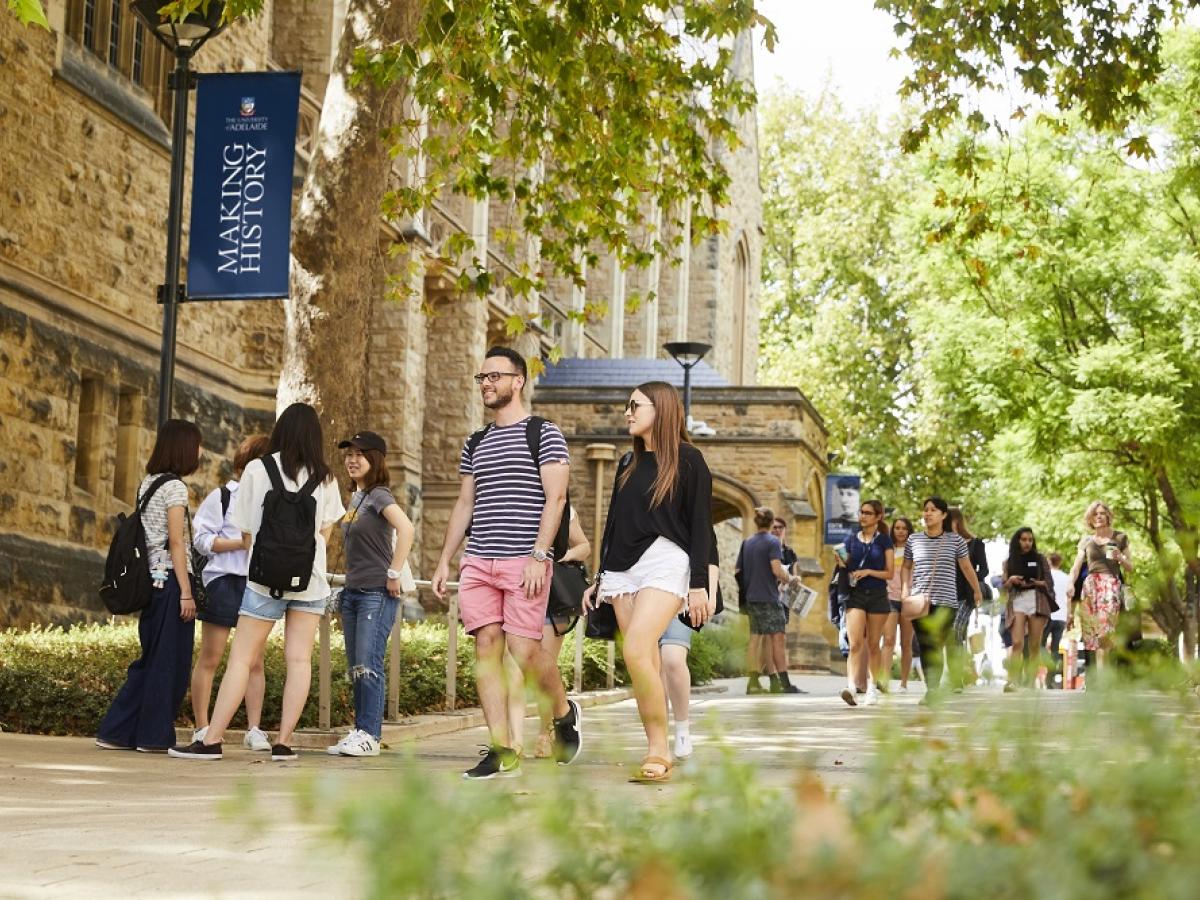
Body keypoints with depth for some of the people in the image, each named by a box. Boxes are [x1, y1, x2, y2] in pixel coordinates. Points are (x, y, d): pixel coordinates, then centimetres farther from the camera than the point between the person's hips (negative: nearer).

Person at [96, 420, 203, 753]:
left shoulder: (147, 484, 15)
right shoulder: (174, 487, -10)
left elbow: (144, 536, 15)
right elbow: (176, 543, -13)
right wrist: (186, 593, -14)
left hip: (150, 580, 9)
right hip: (172, 579, -9)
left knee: (151, 659, 13)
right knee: (170, 661, -1)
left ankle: (116, 731, 12)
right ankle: (155, 735, 3)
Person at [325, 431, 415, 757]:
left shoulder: (379, 495, -10)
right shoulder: (355, 498, 16)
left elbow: (406, 529, -26)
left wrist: (394, 574, -22)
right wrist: (349, 583, 16)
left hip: (377, 594, -9)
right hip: (352, 592, 9)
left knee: (368, 665, -10)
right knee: (356, 668, 9)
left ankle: (370, 736, -8)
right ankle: (360, 731, 13)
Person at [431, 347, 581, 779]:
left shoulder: (544, 435, 0)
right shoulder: (475, 444, 18)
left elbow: (555, 498, -8)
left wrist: (539, 556, -17)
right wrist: (444, 561, 15)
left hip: (524, 562, -6)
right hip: (477, 563, 6)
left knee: (523, 650, -11)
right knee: (486, 646, -3)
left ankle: (564, 712, 18)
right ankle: (502, 751, -2)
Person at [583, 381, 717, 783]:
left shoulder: (688, 460, -1)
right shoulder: (628, 463, 18)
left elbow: (701, 526, -4)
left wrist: (699, 584, -10)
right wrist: (601, 579, 20)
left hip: (665, 563, -7)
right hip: (623, 568, 7)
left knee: (637, 652, -23)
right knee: (646, 663, 1)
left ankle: (659, 750, -16)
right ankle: (656, 757, 3)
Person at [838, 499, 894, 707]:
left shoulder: (884, 540, 3)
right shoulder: (851, 540, 10)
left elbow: (889, 573, 0)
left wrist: (869, 571, -14)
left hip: (877, 595, -1)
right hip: (855, 594, 1)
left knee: (873, 645, 7)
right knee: (855, 644, -14)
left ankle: (872, 688, 18)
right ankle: (852, 686, -26)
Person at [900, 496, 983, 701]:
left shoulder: (955, 540, 3)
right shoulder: (914, 540, 8)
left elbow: (967, 567, 14)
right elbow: (906, 567, 21)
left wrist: (977, 591, 24)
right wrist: (905, 590, 7)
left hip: (946, 601, -3)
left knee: (937, 646, -12)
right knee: (925, 646, 1)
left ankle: (933, 689, -14)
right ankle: (931, 687, 6)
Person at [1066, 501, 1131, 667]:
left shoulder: (1120, 538, 13)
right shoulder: (1086, 540, 17)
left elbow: (1130, 568, 17)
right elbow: (1076, 566, 9)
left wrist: (1120, 558, -5)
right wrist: (1071, 584, -9)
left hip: (1111, 584, -2)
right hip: (1090, 584, 2)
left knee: (1105, 626, -19)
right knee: (1091, 628, -8)